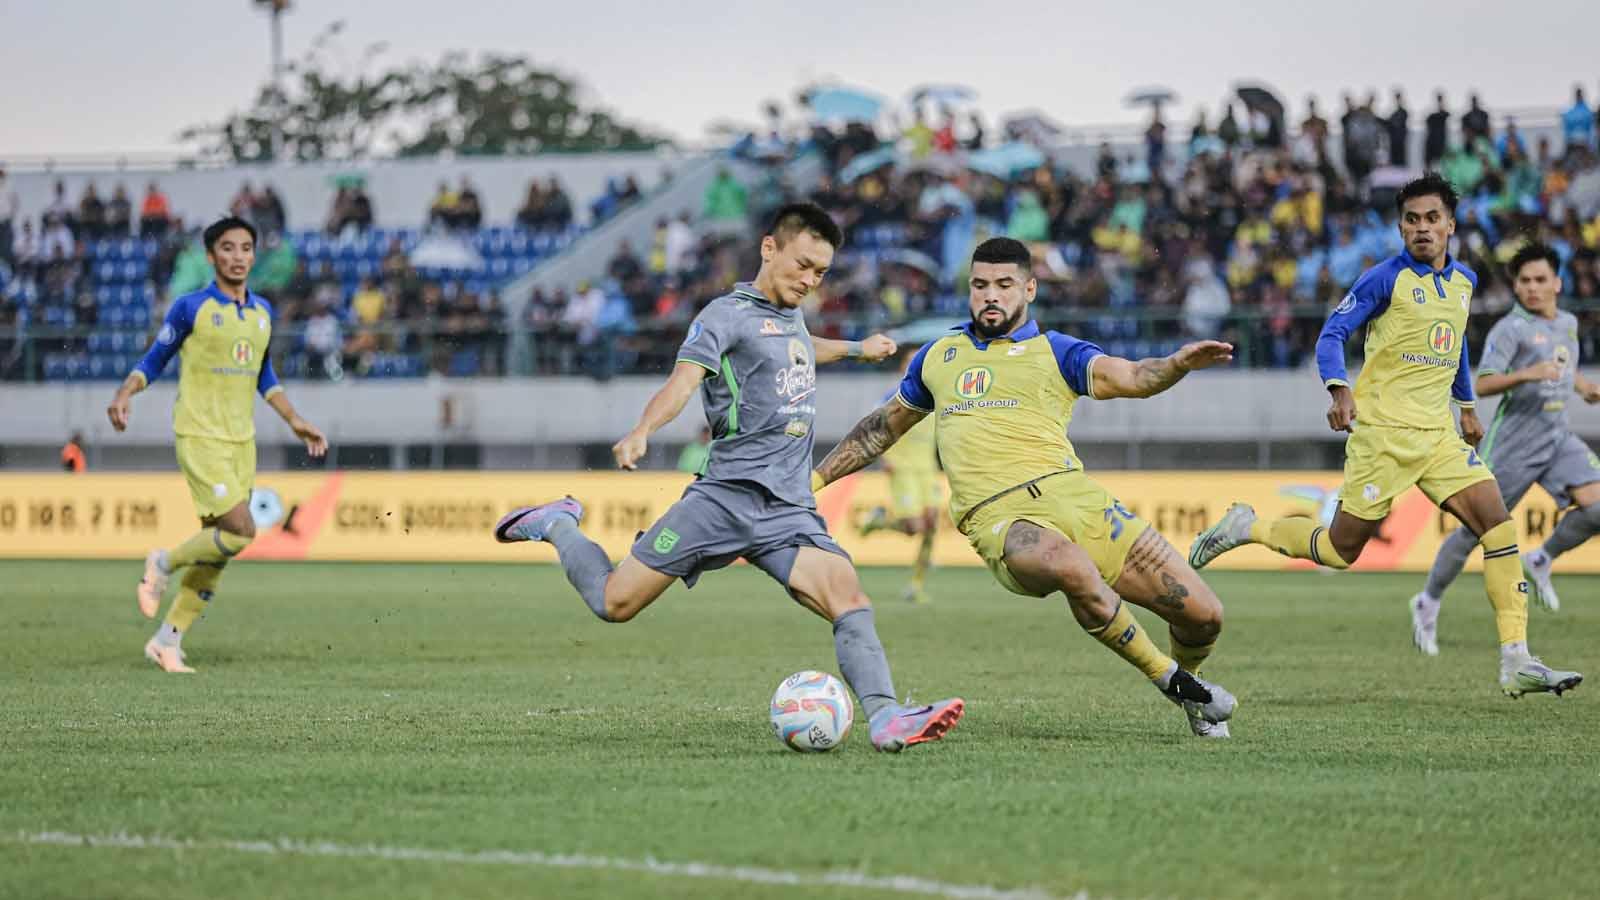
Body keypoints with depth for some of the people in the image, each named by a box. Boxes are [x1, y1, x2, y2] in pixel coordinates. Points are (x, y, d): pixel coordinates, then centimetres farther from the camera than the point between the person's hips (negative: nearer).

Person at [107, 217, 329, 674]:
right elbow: (154, 360, 1)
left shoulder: (262, 311, 11)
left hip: (242, 440, 6)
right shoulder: (191, 307, -6)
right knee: (240, 530, -19)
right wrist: (124, 394, -16)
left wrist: (294, 421, 16)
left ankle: (167, 641, 14)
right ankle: (163, 564, 7)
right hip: (199, 435, -6)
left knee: (218, 547, 4)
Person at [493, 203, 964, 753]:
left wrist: (856, 349, 59)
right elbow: (684, 379, -19)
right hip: (727, 495, -6)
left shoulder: (790, 316, 23)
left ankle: (886, 720, -32)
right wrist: (642, 431, -37)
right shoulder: (728, 314, -2)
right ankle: (558, 527, 25)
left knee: (847, 596, -20)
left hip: (790, 511, 6)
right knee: (616, 603, -4)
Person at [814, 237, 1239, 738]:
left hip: (1075, 496, 1)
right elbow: (883, 427, 36)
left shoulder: (1054, 352, 13)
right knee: (1072, 568, -39)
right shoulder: (939, 357, 22)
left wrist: (1177, 364, -25)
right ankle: (1168, 678, -14)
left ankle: (1188, 678, 32)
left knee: (1203, 615, -7)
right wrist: (815, 479, 34)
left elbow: (1129, 378, -4)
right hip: (1001, 518, -1)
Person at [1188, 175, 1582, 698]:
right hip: (1383, 430, -6)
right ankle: (1245, 528, 23)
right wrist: (1340, 390, -26)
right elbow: (1332, 333, -10)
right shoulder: (1387, 278, -8)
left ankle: (1516, 663, -12)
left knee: (1496, 520, -11)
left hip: (1438, 433, 6)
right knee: (1342, 549, -3)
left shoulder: (1464, 281, 13)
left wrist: (1467, 406, 31)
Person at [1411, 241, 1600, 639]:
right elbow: (1483, 385, -19)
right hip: (1514, 439, -6)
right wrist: (1527, 375, -34)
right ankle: (1428, 603, 17)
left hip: (1558, 435, 6)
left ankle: (1541, 561, 8)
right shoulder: (1511, 328, -10)